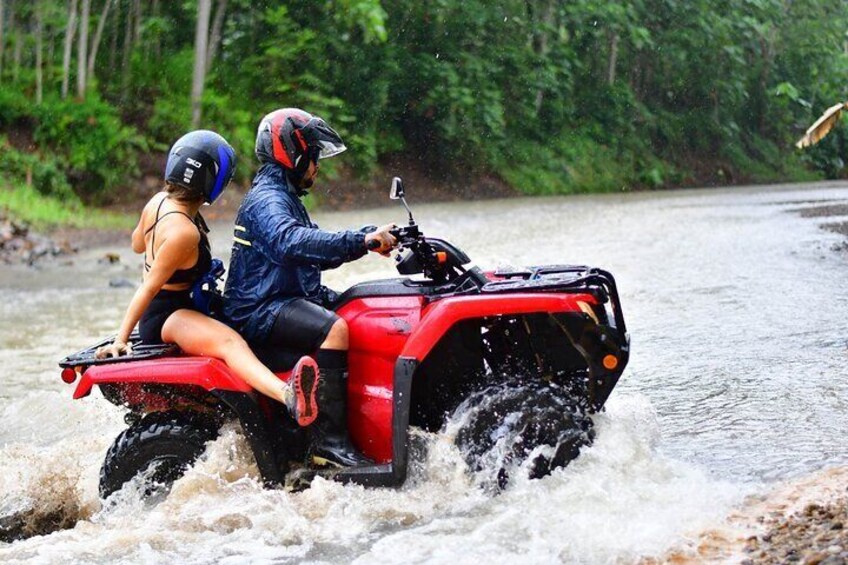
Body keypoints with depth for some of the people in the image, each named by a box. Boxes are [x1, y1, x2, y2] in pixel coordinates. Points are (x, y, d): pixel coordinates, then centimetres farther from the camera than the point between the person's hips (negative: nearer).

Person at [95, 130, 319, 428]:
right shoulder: (184, 232, -22)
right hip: (167, 317, -12)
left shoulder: (159, 202, 4)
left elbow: (137, 243, 23)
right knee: (230, 342, -39)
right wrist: (121, 339, -23)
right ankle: (289, 396, -67)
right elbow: (149, 287, -23)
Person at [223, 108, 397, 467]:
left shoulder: (285, 198, 22)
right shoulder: (266, 201, -13)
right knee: (334, 329, -32)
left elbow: (316, 255, 24)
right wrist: (361, 241, -39)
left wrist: (371, 241, 9)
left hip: (287, 301, 11)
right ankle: (329, 440, -34)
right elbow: (290, 242, -35)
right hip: (259, 312, -11)